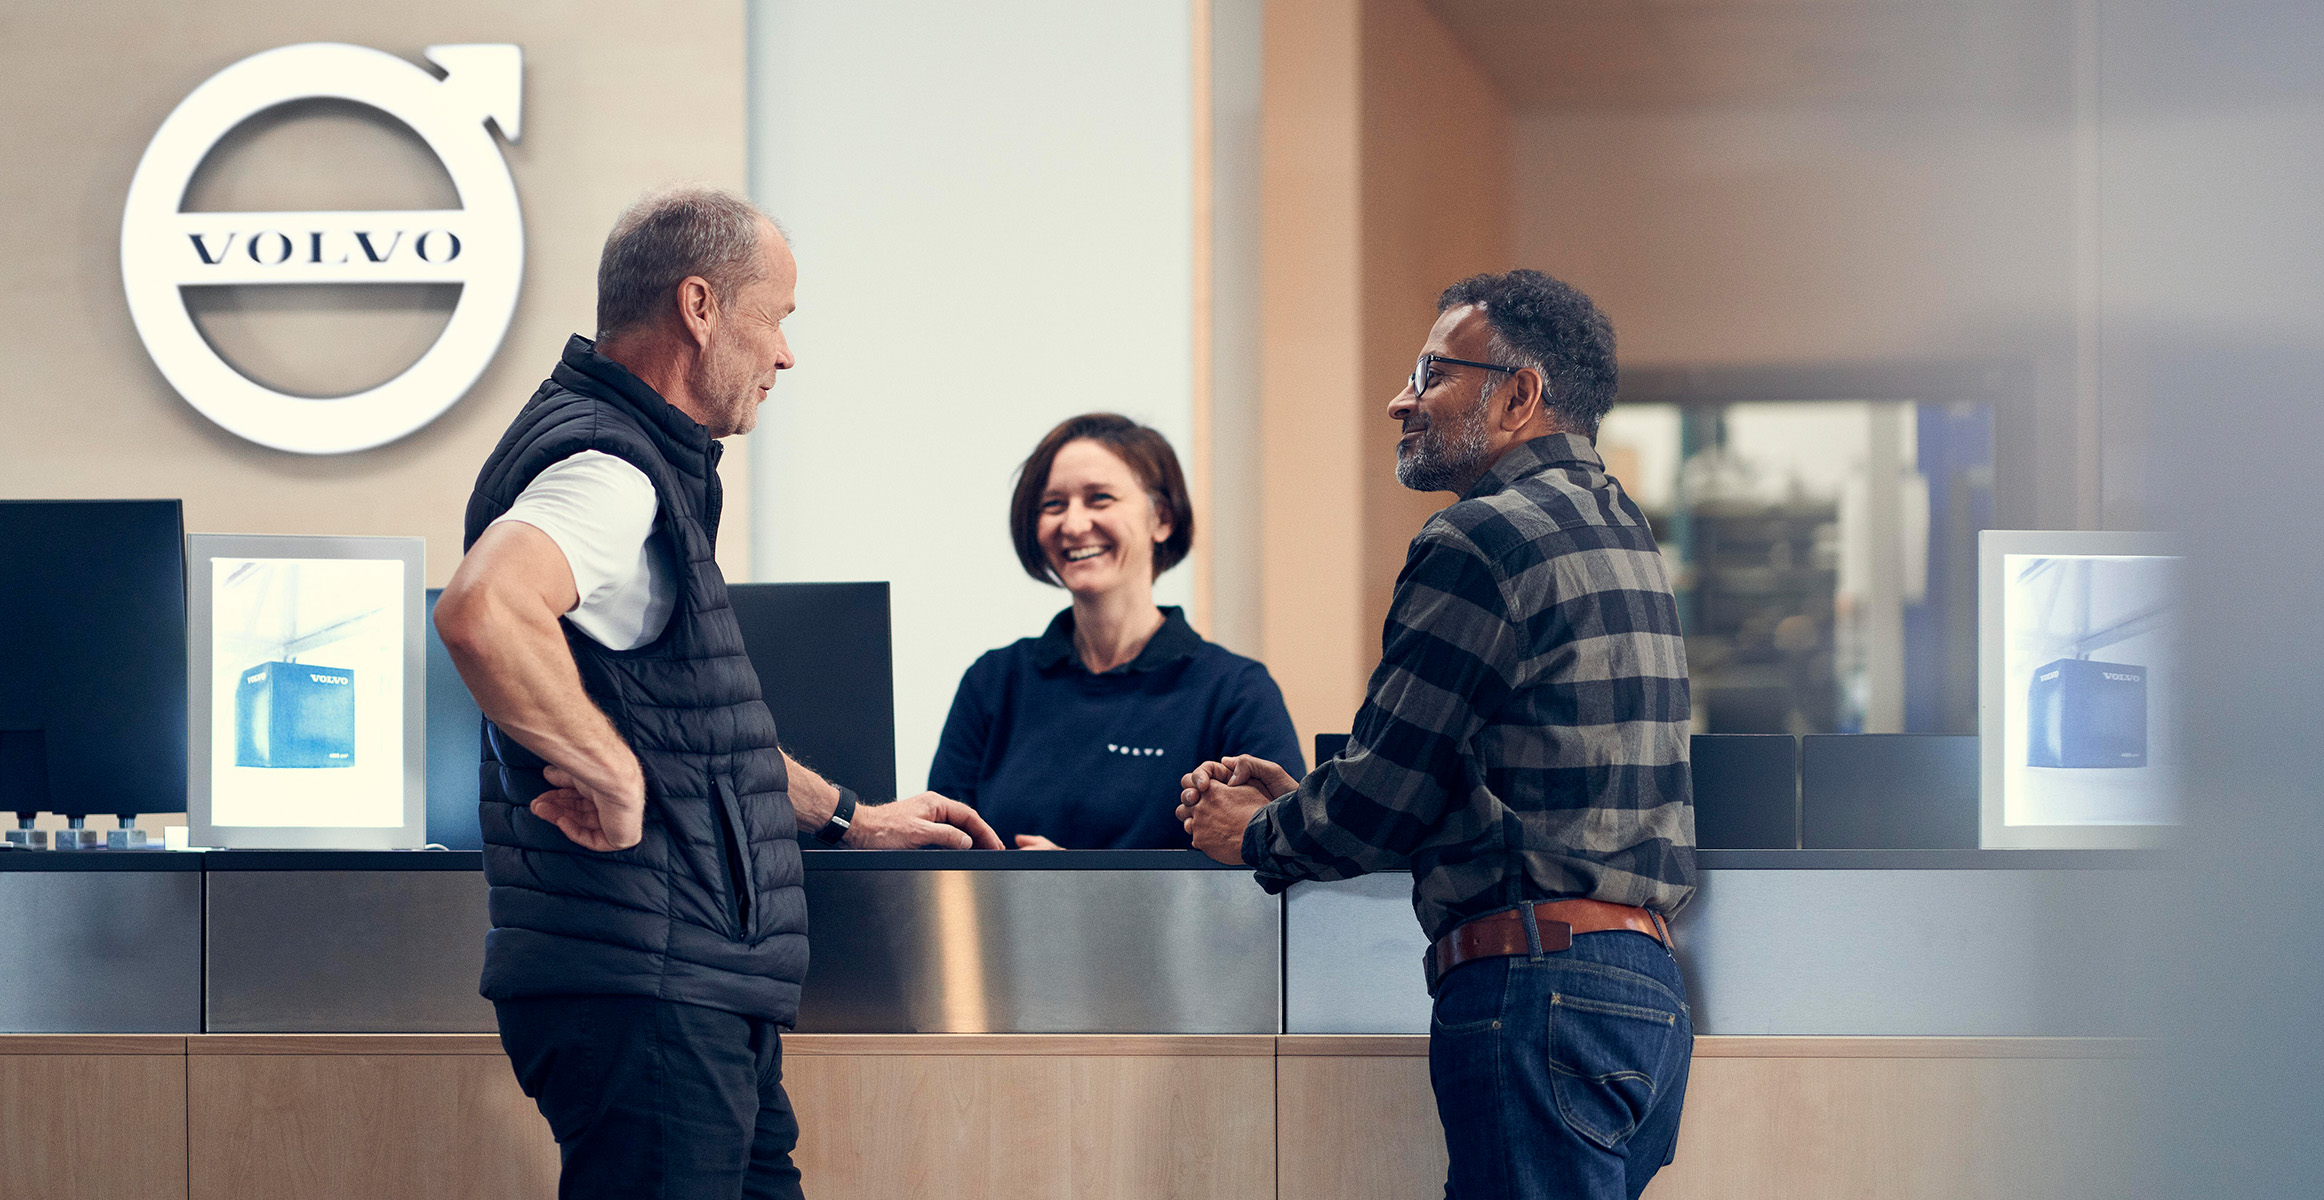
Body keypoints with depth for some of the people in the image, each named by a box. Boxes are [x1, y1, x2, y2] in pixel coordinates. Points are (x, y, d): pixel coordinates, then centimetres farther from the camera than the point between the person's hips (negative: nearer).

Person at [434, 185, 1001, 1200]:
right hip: (645, 992, -11)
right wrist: (612, 774, -28)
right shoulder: (606, 471, -15)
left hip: (700, 1001, 11)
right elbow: (479, 611, -38)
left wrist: (845, 816, 37)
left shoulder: (646, 468, 20)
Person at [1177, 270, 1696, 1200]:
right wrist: (1298, 800, 25)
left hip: (1539, 984, -10)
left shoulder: (1484, 539, -9)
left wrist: (1256, 836, 12)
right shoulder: (1616, 529, 21)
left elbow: (1381, 800, -8)